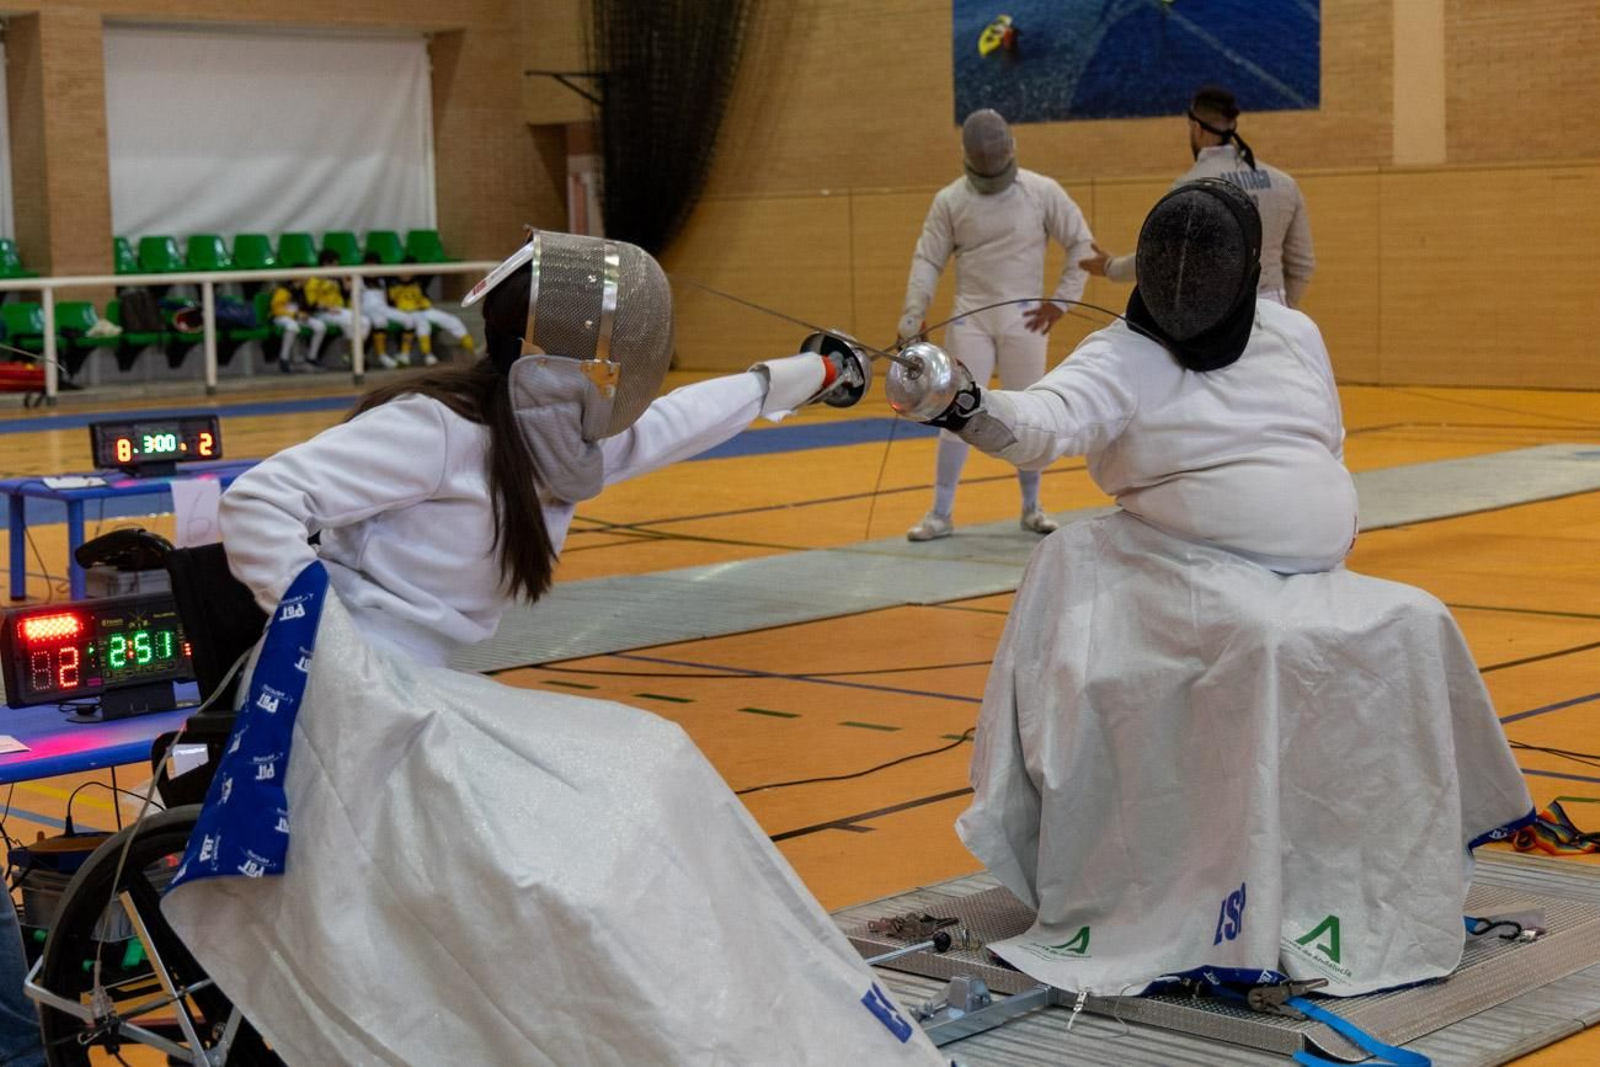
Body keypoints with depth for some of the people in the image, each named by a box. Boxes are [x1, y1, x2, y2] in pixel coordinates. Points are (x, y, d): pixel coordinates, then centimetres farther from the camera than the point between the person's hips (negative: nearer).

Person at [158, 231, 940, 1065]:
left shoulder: (557, 441, 6)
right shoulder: (434, 428, -19)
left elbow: (675, 422, 25)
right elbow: (259, 502, -22)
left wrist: (808, 373, 37)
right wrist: (330, 656, -26)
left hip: (416, 700, 9)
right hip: (351, 707, -9)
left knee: (631, 784, 9)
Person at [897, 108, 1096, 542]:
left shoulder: (1042, 191, -6)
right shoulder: (950, 200, -3)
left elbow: (1082, 244, -1)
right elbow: (928, 261, -2)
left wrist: (1062, 300, -6)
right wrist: (912, 315, -14)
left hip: (1023, 321, 0)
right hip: (970, 321, 0)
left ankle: (1031, 507, 20)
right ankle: (941, 513, 3)